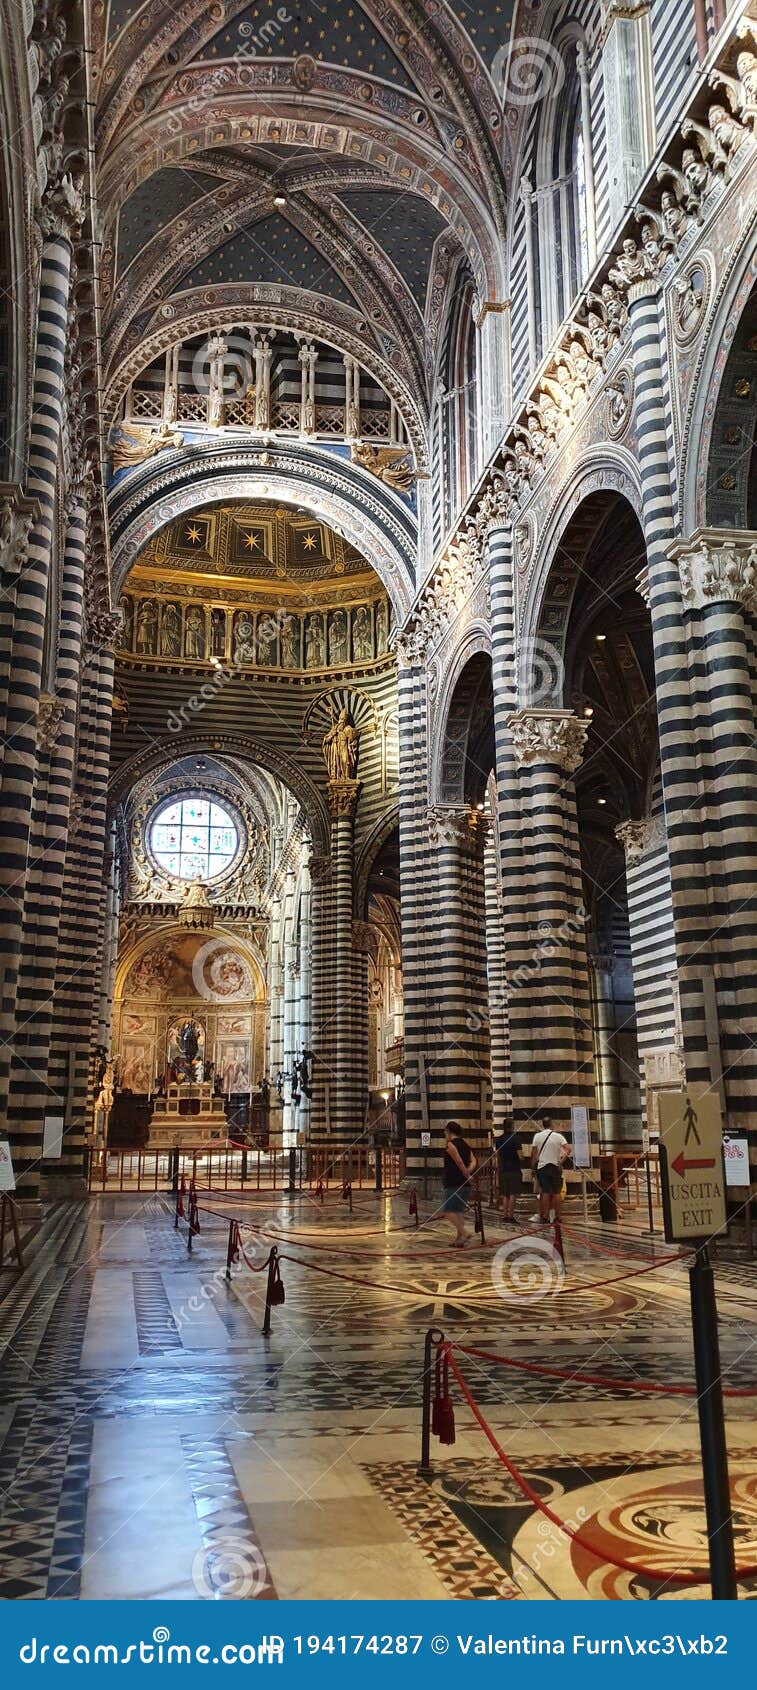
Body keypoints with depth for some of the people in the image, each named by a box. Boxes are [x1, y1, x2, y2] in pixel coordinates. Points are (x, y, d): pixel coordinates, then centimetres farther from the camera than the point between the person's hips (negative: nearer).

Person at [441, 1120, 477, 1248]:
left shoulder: (450, 1145, -10)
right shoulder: (465, 1145, 15)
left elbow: (459, 1162, -18)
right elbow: (473, 1161, 5)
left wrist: (466, 1173, -6)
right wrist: (468, 1171, -6)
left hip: (453, 1182, -8)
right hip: (463, 1182, 8)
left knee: (449, 1209, -6)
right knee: (459, 1210, 13)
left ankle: (463, 1233, -16)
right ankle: (459, 1238, 13)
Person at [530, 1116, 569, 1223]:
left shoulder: (537, 1136, -1)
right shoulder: (558, 1136, -3)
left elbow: (533, 1154, -2)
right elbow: (568, 1149, -14)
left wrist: (533, 1167, 7)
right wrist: (562, 1161, -7)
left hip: (542, 1167, 1)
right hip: (555, 1166, -1)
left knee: (545, 1192, 2)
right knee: (556, 1193, 4)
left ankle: (545, 1216, 0)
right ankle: (557, 1216, 3)